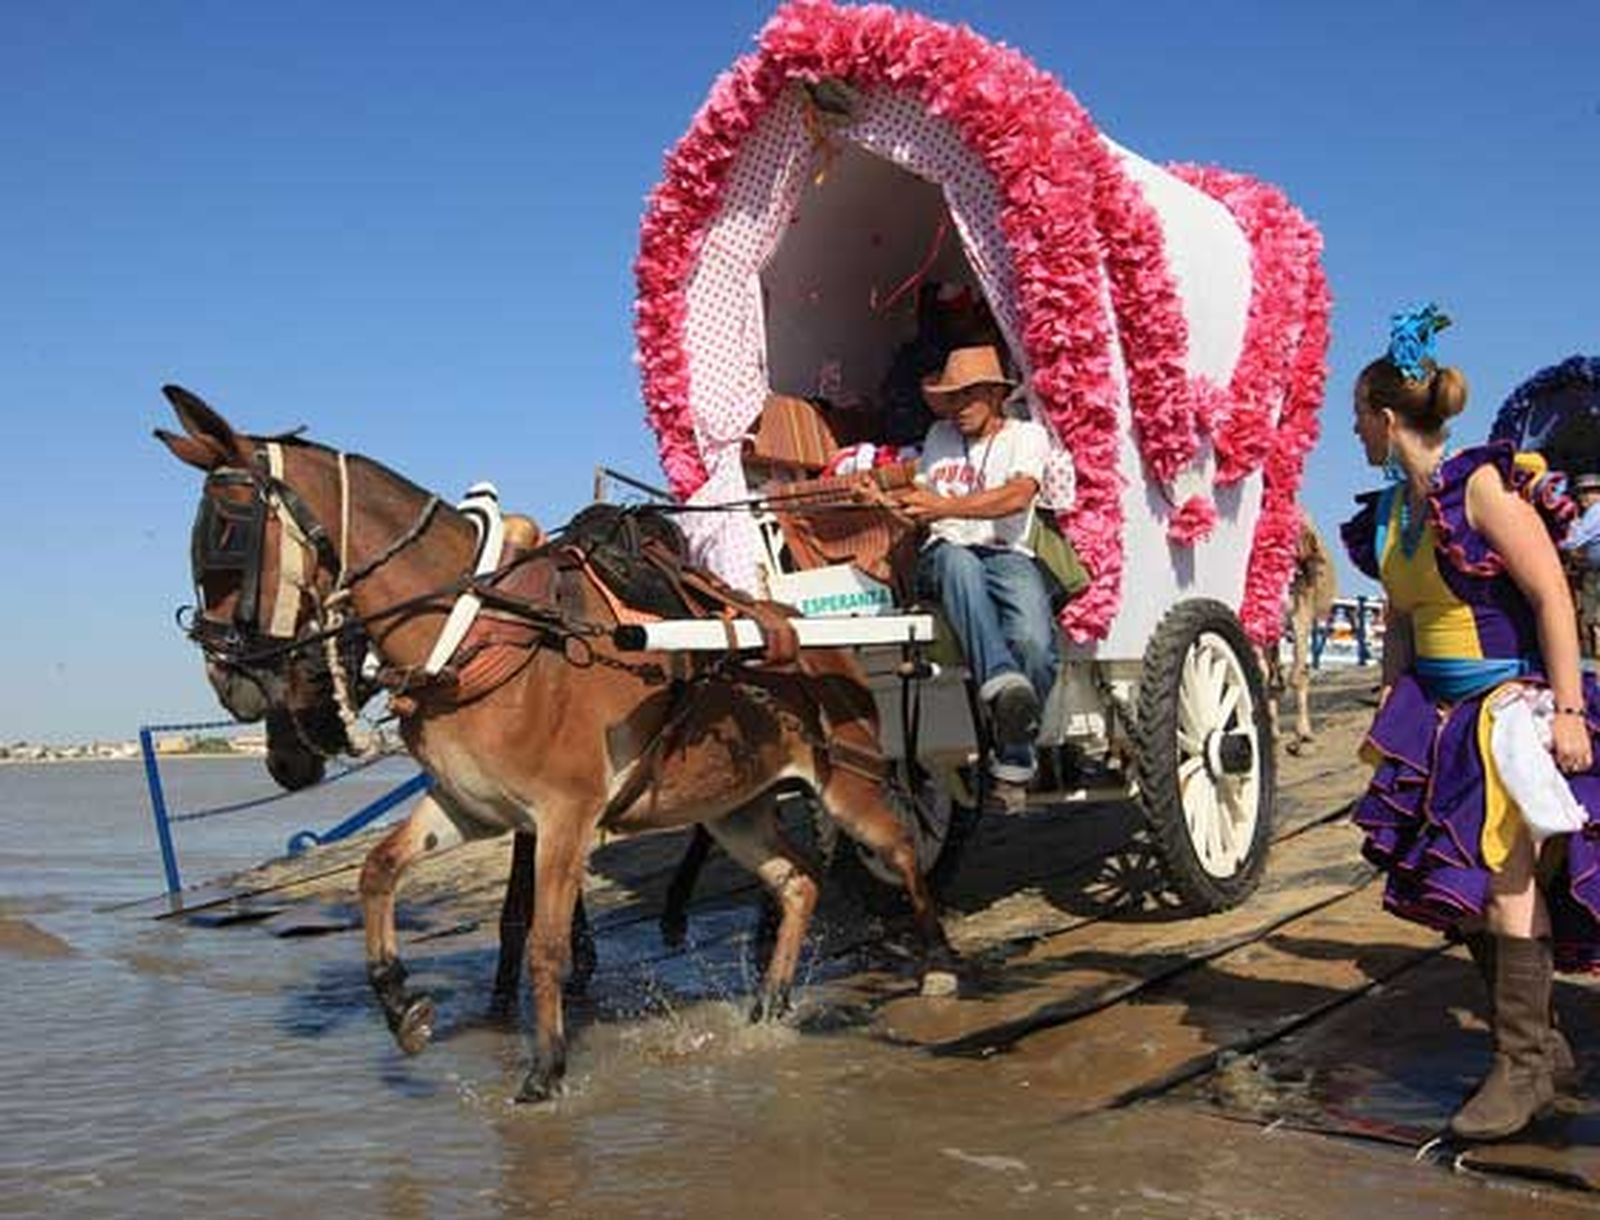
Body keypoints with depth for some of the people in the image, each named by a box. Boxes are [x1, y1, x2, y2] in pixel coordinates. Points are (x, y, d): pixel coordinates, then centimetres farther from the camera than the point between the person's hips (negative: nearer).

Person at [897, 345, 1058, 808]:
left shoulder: (1026, 435, 12)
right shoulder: (940, 436, 28)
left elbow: (1019, 495, -10)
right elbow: (919, 496, 32)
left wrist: (946, 507, -23)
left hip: (1006, 554, -2)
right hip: (943, 556, 2)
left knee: (1035, 641, -33)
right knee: (957, 560, -40)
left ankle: (1013, 760, -18)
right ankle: (1001, 682, -59)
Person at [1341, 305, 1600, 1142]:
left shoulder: (1481, 486, -13)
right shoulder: (1389, 512, 9)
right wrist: (1392, 712, 14)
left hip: (1514, 703, -8)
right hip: (1443, 714, 8)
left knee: (1505, 870, -12)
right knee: (1467, 886, 7)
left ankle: (1523, 1065, -2)